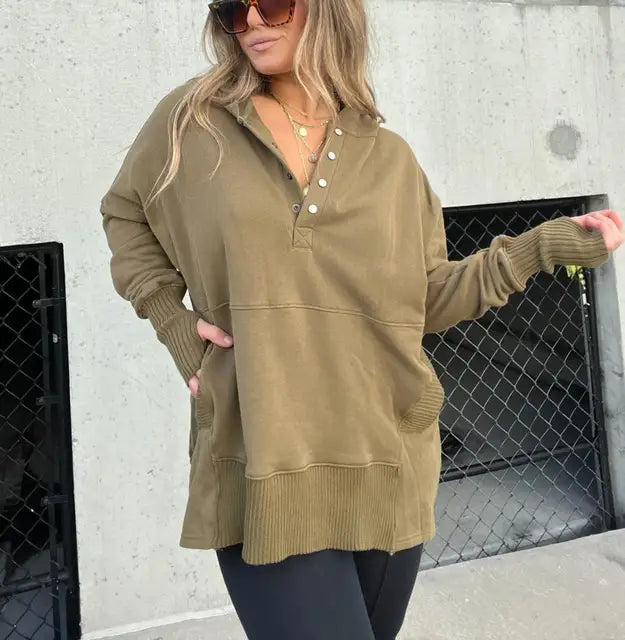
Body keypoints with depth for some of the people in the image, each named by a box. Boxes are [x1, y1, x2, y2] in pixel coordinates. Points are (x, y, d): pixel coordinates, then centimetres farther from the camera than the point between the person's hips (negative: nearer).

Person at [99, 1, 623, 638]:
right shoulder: (193, 121, 1)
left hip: (385, 468, 3)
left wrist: (544, 245, 2)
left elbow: (427, 300, 9)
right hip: (263, 472, -3)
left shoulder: (389, 158, 6)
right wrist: (174, 322, 3)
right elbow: (123, 212, 16)